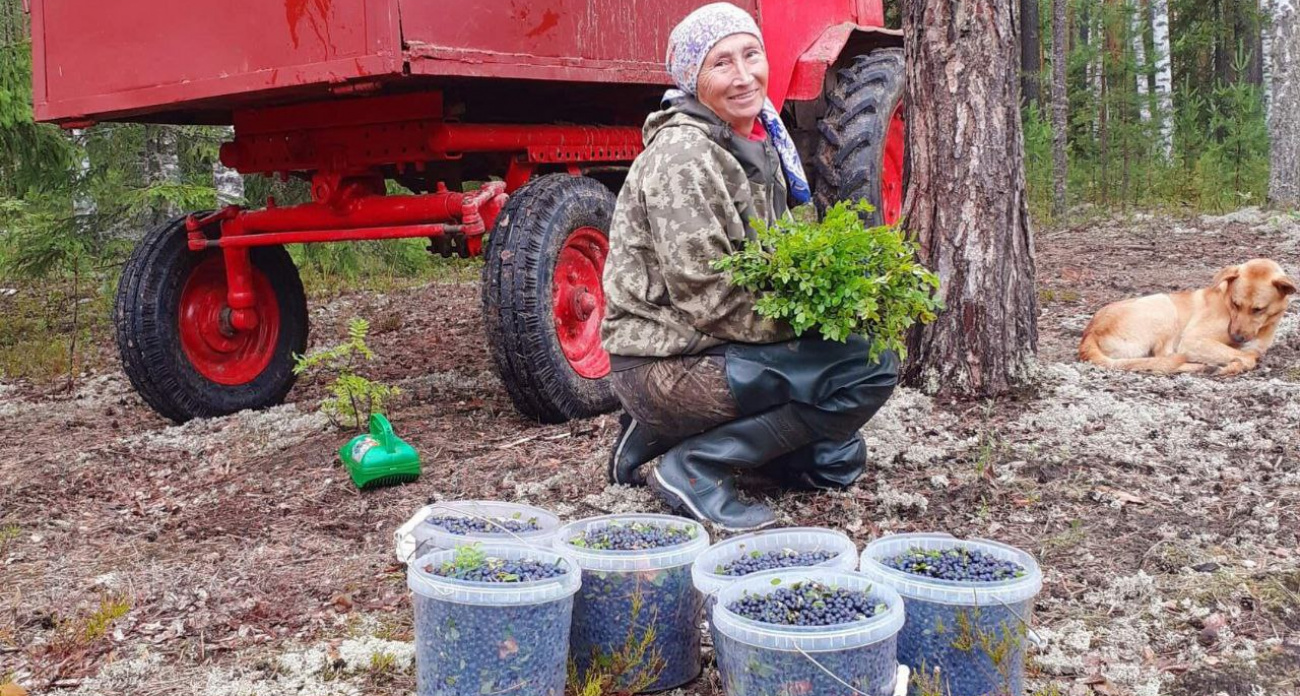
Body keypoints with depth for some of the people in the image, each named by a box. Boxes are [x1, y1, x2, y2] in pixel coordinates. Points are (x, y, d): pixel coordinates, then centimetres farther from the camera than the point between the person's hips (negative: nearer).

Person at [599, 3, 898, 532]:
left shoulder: (760, 141, 9)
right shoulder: (682, 153, -19)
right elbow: (704, 295, -22)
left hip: (712, 348, 9)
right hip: (666, 364, -9)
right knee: (870, 368, -17)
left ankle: (662, 432, 14)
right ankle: (693, 468, -12)